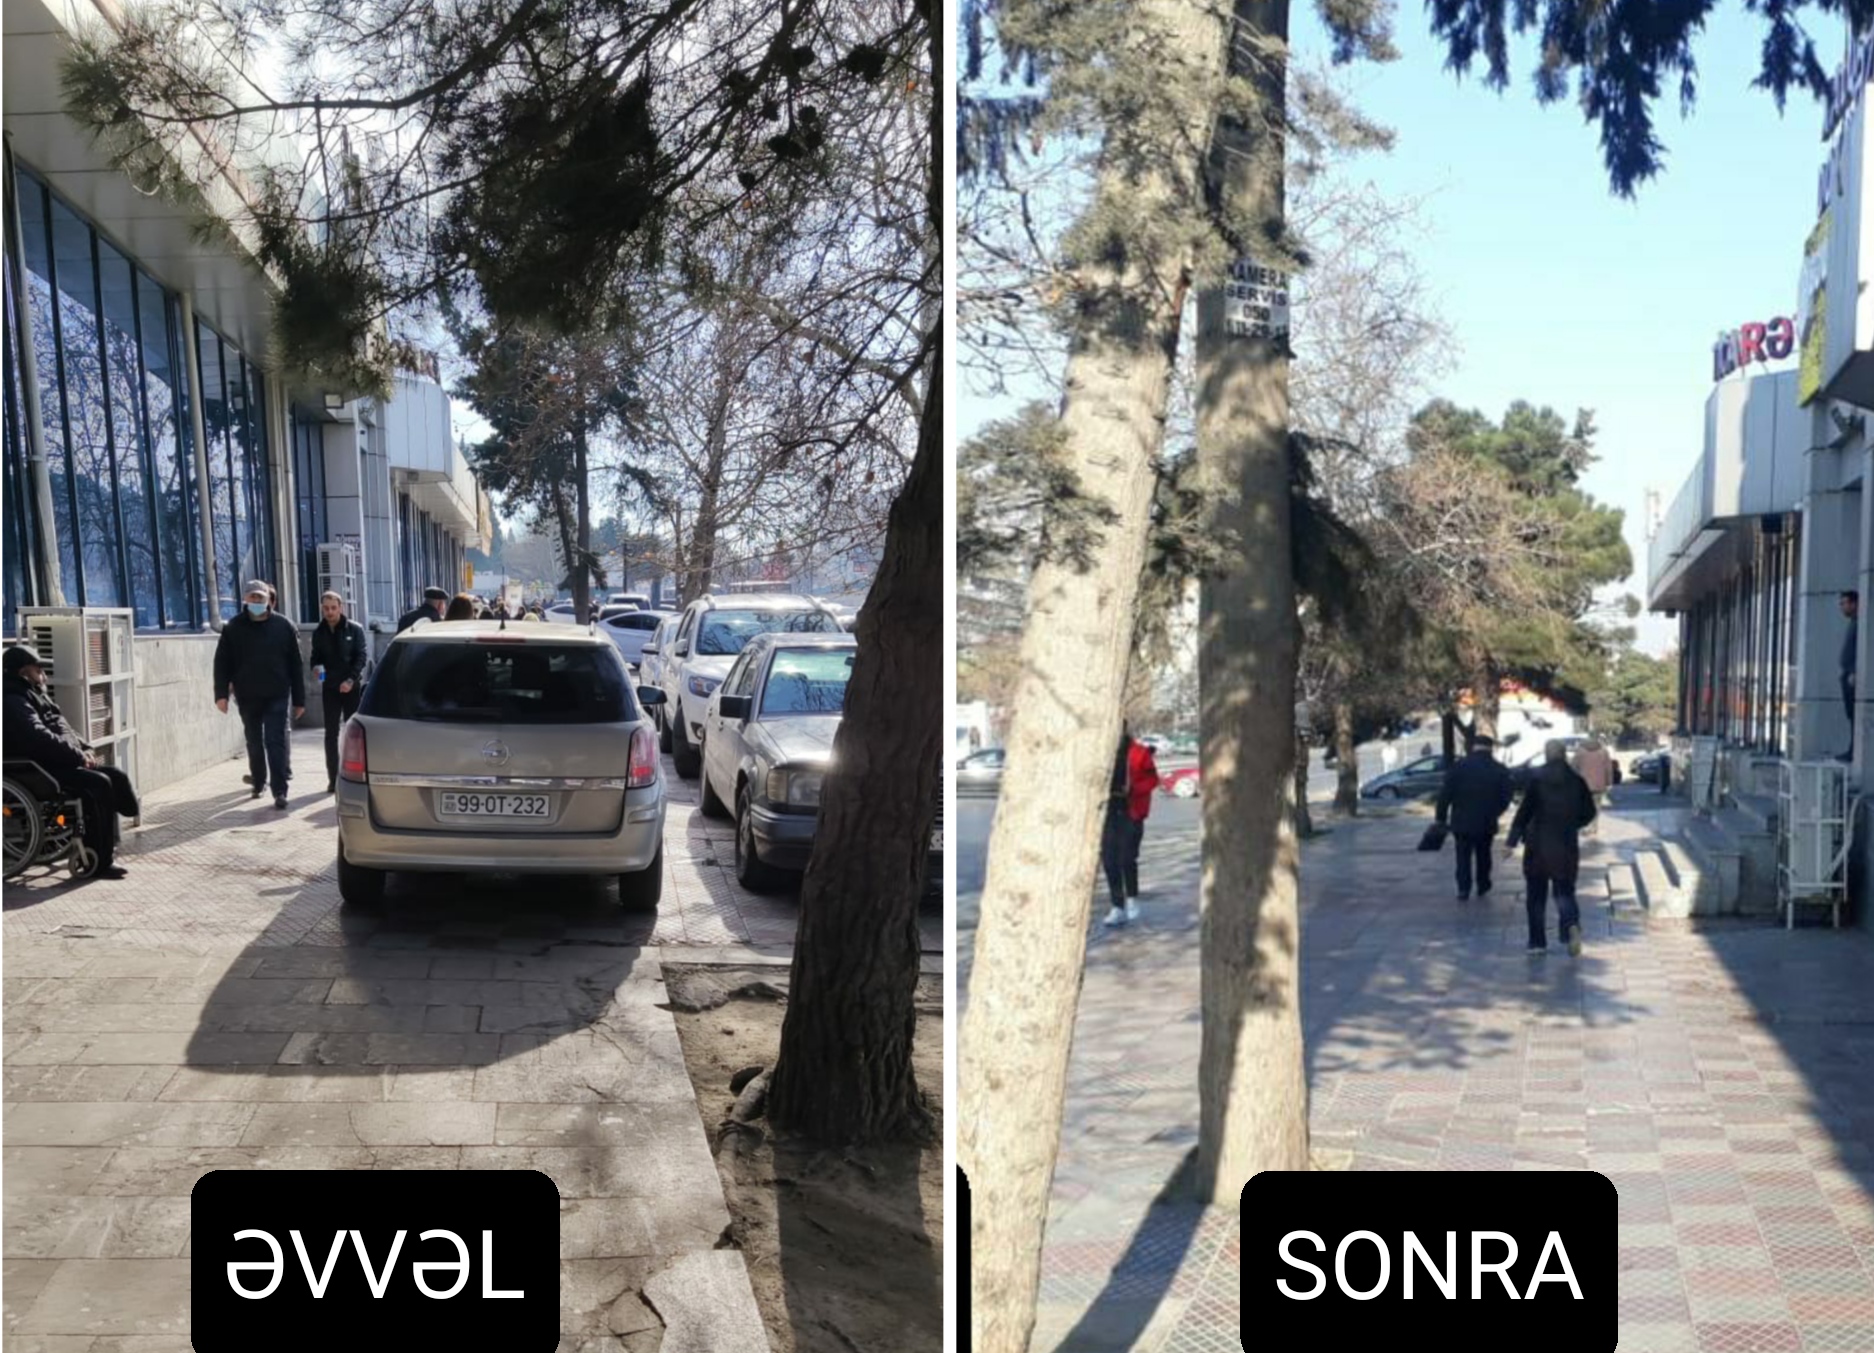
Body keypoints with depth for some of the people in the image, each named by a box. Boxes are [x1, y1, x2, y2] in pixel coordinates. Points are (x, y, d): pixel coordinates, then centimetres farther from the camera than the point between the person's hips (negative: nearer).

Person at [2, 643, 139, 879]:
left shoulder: (37, 695, 21)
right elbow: (40, 738, -24)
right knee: (98, 784, -26)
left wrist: (85, 749, 6)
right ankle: (98, 863, -24)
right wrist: (78, 755, -19)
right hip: (42, 770, -10)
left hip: (63, 762, 10)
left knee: (115, 776, -4)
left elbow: (64, 729, 24)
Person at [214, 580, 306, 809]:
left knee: (275, 741, -6)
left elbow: (296, 665, 1)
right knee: (254, 743, 14)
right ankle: (258, 781, 30)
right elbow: (222, 662, 2)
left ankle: (280, 791, -8)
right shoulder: (233, 628, 2)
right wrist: (222, 693, -8)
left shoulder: (284, 626, 0)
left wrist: (299, 699, 0)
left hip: (276, 696, -2)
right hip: (247, 697, 2)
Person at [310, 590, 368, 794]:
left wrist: (351, 679, -16)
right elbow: (316, 657, 13)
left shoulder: (354, 629, -3)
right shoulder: (319, 633, 6)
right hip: (329, 688, 3)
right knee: (331, 733, 3)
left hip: (352, 687, -3)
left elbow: (363, 656, -6)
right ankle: (333, 777, 6)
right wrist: (315, 668, -10)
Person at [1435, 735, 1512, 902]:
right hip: (1487, 823, 2)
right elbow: (1507, 796, 1)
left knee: (1463, 857, 7)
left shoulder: (1458, 766, -8)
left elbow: (1445, 794, -10)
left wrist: (1442, 816, -2)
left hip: (1462, 821, -2)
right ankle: (1483, 887, 26)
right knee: (1483, 855, 19)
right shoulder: (1500, 770, -2)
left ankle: (1463, 890, 0)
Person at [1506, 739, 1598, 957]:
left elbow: (1524, 811, -11)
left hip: (1538, 846, -2)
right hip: (1567, 847, 2)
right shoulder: (1576, 781, 0)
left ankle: (1537, 942, 9)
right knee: (1564, 891, 10)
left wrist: (1512, 840, -7)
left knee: (1536, 895, 8)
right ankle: (1572, 925, -19)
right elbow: (1588, 812, 7)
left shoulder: (1537, 780, -9)